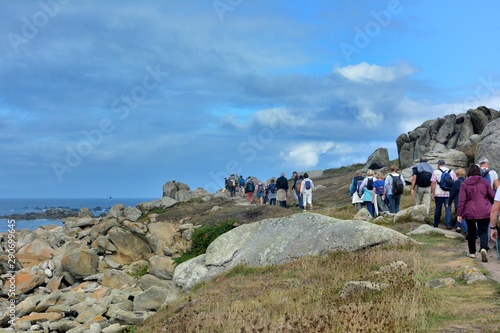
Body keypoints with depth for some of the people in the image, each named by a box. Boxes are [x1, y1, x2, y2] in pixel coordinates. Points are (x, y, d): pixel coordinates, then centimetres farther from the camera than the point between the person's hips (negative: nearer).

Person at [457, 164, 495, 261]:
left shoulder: (464, 183, -3)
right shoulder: (485, 182, 0)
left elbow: (461, 200, -5)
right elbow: (492, 196, 4)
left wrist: (459, 213, -2)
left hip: (470, 212, 0)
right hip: (484, 212, 0)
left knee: (471, 232, 17)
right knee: (483, 231, 3)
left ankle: (472, 252, 24)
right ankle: (484, 248, -24)